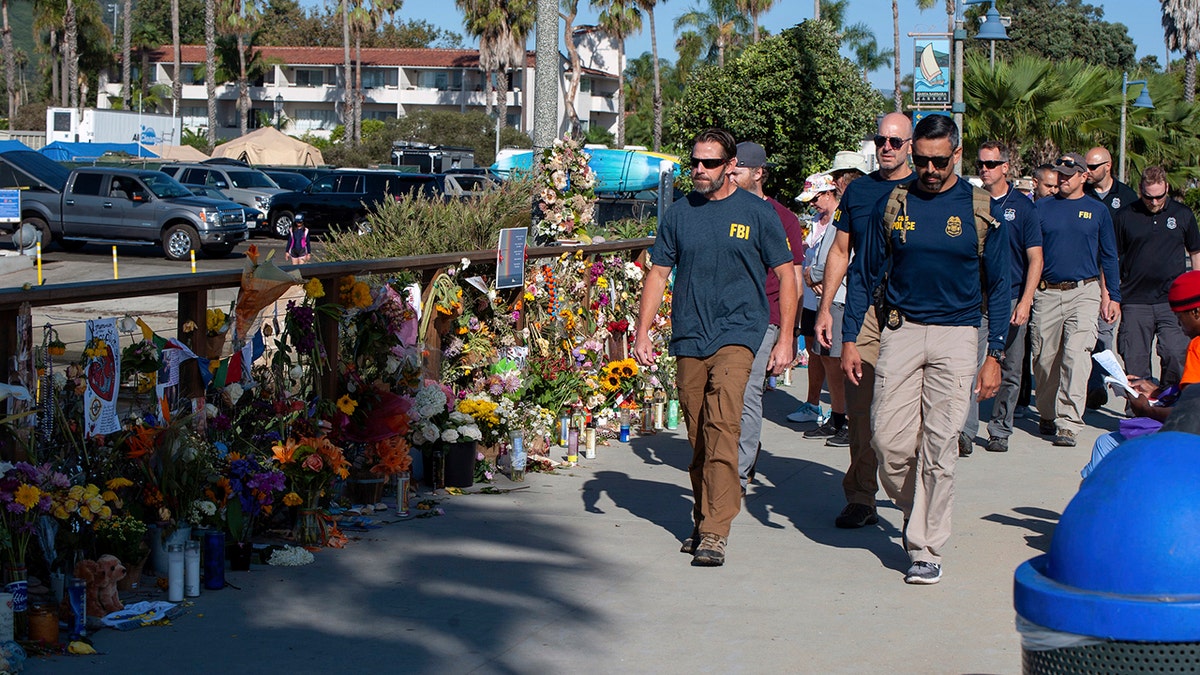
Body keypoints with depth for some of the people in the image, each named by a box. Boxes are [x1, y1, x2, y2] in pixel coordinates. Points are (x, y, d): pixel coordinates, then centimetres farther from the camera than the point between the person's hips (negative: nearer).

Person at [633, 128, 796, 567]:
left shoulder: (757, 213, 2)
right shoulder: (679, 214, 10)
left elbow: (786, 275, 5)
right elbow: (659, 274, 14)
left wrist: (785, 339, -1)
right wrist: (642, 330, 5)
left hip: (737, 333, -4)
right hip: (688, 338, 4)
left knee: (722, 425, -18)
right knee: (698, 436, 8)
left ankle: (715, 531, -19)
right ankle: (703, 521, 23)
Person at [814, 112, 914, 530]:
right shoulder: (858, 190, 13)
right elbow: (840, 251, 17)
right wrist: (825, 307, 10)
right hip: (865, 309, 3)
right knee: (859, 405, 0)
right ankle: (861, 498, 5)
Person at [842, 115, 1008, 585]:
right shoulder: (892, 204, 5)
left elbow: (998, 289, 5)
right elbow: (864, 275, 10)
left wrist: (994, 356, 0)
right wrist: (849, 339, 3)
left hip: (955, 335, -1)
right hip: (901, 330, 2)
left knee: (939, 444, -4)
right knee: (889, 438, -4)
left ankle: (927, 548, 5)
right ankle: (914, 511, 25)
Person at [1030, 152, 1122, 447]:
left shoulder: (1098, 211, 9)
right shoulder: (1041, 208, 9)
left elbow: (1109, 257, 13)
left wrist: (1113, 297, 10)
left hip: (1084, 293, -1)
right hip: (1046, 293, 2)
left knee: (1076, 357, -13)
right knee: (1044, 358, 6)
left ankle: (1068, 423, -15)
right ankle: (1047, 415, 25)